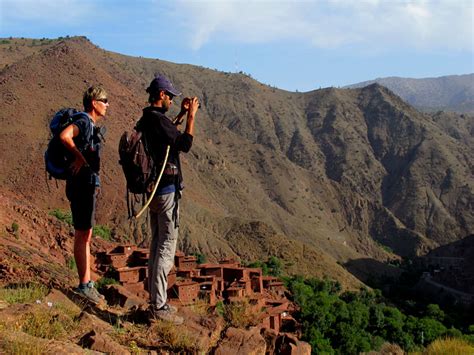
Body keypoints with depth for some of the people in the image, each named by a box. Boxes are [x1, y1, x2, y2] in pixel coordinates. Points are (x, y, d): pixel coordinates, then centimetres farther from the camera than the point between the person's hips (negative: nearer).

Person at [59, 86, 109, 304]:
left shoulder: (90, 124, 17)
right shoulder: (83, 121, -13)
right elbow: (64, 136, -34)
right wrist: (79, 156, -21)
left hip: (87, 185, 10)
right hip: (82, 185, -10)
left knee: (86, 236, 13)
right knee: (82, 235, -4)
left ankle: (87, 283, 21)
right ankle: (84, 285, 3)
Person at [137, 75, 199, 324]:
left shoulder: (145, 120, 12)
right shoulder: (158, 119, -18)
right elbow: (185, 144, -18)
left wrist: (181, 115, 22)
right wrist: (191, 116, -9)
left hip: (152, 189, 10)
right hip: (167, 190, -10)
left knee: (157, 243, 17)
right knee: (167, 246, -6)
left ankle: (155, 299, 26)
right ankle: (159, 306, -3)